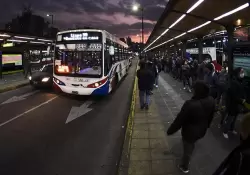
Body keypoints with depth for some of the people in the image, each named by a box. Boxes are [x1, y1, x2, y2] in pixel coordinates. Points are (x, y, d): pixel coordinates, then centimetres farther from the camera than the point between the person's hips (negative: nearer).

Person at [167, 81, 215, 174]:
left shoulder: (190, 104, -38)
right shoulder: (211, 101, -16)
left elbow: (179, 120, -25)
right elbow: (210, 117, 3)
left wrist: (170, 130, -10)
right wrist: (206, 126, 22)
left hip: (190, 131, -7)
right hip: (202, 130, 7)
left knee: (188, 149, 18)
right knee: (190, 146, 31)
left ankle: (185, 167, 45)